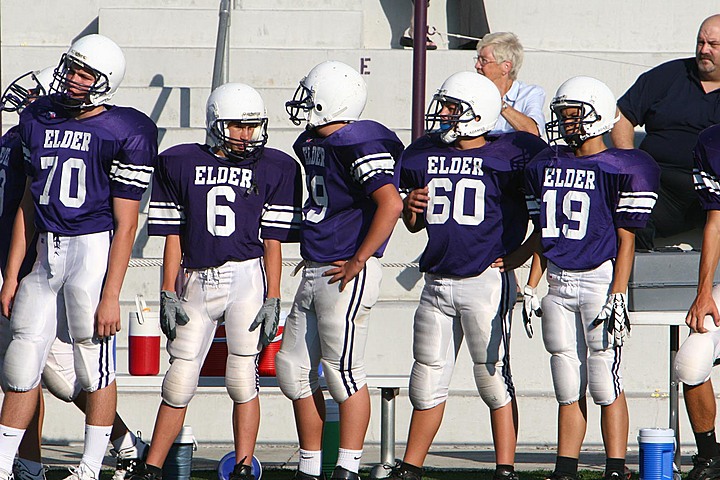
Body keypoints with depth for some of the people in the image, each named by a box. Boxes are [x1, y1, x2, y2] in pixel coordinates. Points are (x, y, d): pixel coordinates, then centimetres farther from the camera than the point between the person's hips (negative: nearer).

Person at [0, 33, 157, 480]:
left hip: (93, 247, -6)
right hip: (47, 252, 6)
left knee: (94, 362, 0)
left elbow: (126, 223, -9)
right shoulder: (39, 120, 10)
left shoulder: (124, 133, -8)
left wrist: (111, 295, -13)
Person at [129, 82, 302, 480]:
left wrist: (272, 299, -2)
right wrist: (168, 294, 3)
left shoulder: (274, 170, 3)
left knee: (242, 380, -2)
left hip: (247, 279, -1)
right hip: (197, 281, 1)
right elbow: (173, 235, 8)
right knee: (178, 383, 1)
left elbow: (272, 241, 2)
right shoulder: (180, 164, 6)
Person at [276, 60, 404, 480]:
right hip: (314, 272, 10)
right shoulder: (311, 144, 13)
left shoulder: (358, 146, -16)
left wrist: (358, 261, -22)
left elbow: (391, 204, -26)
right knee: (293, 368, 11)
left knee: (344, 371, -6)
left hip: (347, 275, -10)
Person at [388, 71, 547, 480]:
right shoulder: (423, 156, 11)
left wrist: (519, 255, -4)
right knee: (428, 379, 10)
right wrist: (411, 208, 0)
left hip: (487, 281, -5)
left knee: (493, 377, -2)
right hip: (438, 283, 5)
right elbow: (414, 224, 22)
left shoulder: (509, 156, -6)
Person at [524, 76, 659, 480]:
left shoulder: (619, 169, -6)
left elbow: (626, 241, -6)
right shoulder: (546, 165, 12)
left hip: (601, 281, -6)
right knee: (568, 386, 8)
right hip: (559, 283, 6)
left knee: (605, 382, -5)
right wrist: (532, 286, 13)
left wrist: (618, 296, -12)